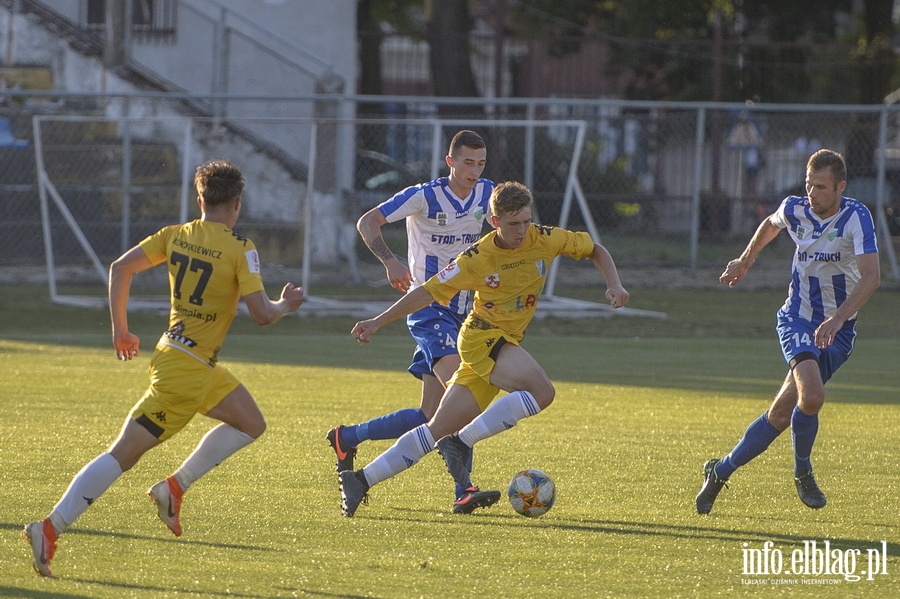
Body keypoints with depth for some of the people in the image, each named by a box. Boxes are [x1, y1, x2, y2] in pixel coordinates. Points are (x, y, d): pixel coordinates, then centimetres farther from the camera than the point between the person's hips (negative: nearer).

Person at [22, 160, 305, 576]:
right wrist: (285, 305, 4)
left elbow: (120, 267, 4)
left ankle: (175, 487, 15)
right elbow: (262, 314, -18)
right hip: (187, 370, -8)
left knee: (251, 425, 23)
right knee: (123, 455, -8)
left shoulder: (175, 236, 5)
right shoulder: (240, 249, -14)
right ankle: (50, 529, -12)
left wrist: (120, 330, 13)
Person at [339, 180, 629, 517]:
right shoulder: (477, 258, -12)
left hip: (505, 343, 5)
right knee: (542, 392, -28)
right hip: (483, 336, -5)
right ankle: (461, 443, -24)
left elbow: (596, 251, 12)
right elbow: (428, 292, -4)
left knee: (438, 430, 3)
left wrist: (614, 285, -6)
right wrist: (377, 322, -5)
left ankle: (362, 480, 4)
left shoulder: (545, 240, -2)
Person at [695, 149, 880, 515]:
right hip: (797, 319, 1)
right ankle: (803, 474, -2)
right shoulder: (794, 209, -5)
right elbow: (771, 224, 22)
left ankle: (721, 471, 14)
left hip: (838, 330, -1)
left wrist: (837, 320, -39)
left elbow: (871, 276, -28)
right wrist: (746, 260, 32)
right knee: (811, 395, -26)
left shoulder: (856, 217, -17)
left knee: (782, 413, -6)